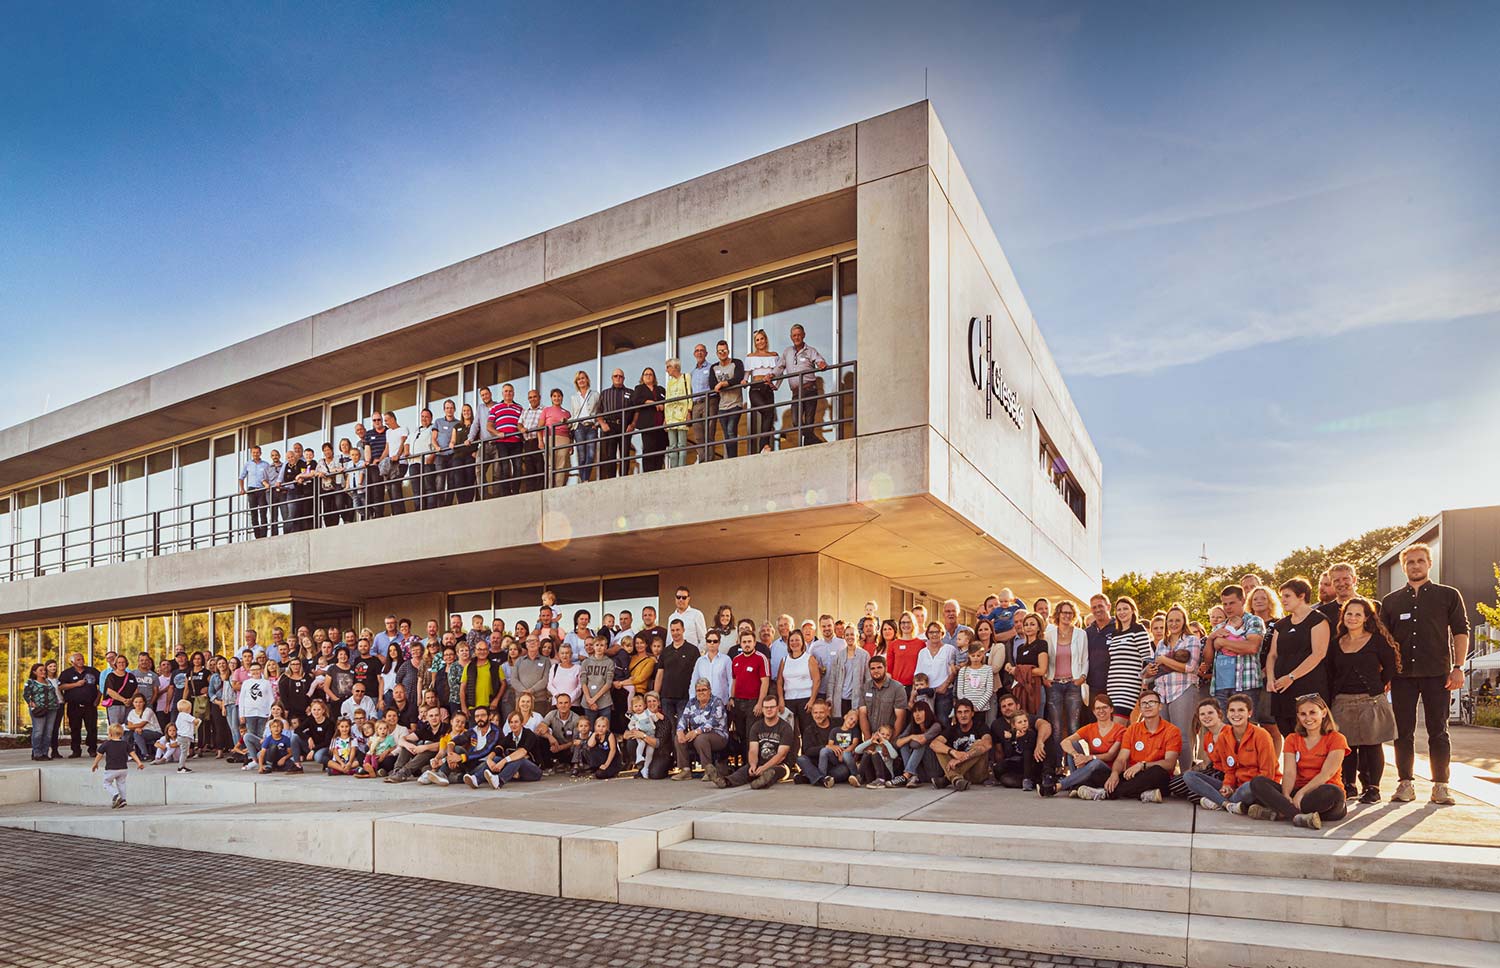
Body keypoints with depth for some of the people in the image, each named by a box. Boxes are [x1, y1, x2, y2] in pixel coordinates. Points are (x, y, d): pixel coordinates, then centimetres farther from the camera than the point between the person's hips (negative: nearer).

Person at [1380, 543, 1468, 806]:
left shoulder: (1448, 595, 7)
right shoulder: (1391, 601, 12)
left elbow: (1461, 632, 3)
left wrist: (1458, 667, -7)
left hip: (1437, 674, -2)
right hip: (1402, 674, 2)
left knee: (1438, 731, 1)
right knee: (1403, 732, 3)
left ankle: (1440, 786, 7)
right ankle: (1405, 784, 9)